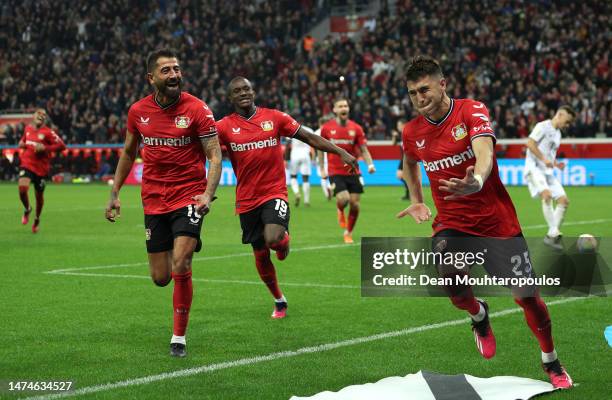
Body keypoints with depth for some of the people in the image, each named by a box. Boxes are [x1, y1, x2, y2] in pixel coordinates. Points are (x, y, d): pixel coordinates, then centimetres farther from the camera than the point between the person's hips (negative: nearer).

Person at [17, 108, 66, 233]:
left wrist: (45, 148, -20)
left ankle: (37, 220, 35)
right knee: (22, 187, -23)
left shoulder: (48, 132, -8)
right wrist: (21, 144, 5)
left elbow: (61, 145, -12)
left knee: (39, 196, 10)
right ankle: (27, 209, 8)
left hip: (41, 168, -2)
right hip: (27, 165, 2)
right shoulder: (27, 128, 7)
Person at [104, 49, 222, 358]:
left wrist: (208, 194, -24)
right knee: (161, 278, 4)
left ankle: (179, 336, -1)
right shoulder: (138, 111, 3)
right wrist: (115, 193, 17)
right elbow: (128, 152, 18)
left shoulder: (197, 109, -8)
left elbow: (215, 155, -10)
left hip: (189, 196, -3)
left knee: (180, 267, -18)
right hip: (154, 201, 3)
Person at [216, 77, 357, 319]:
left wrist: (341, 153, 1)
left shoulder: (274, 117, 0)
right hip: (247, 201, 2)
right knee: (260, 255, 9)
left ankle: (284, 240, 12)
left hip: (275, 193, -2)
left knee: (273, 239, -27)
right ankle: (279, 301, 31)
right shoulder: (224, 127, -2)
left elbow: (309, 137, 5)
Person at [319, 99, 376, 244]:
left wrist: (370, 164, -16)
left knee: (354, 204, -1)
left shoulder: (356, 128, 0)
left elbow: (364, 149, 1)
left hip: (353, 171, 2)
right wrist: (322, 169, 8)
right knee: (343, 199, -21)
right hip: (336, 172, -2)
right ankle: (340, 211, 18)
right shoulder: (326, 128, -1)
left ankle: (348, 233, 22)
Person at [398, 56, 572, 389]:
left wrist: (476, 181, -53)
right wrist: (416, 200, 17)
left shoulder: (471, 110, -13)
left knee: (526, 295, -2)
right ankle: (479, 316, 7)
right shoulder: (412, 132, 1)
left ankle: (551, 363, 25)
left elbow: (484, 150, -32)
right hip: (452, 222, 2)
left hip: (496, 220, -2)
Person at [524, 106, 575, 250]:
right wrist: (544, 159, -20)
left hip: (548, 172, 9)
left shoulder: (557, 134, 21)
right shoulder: (543, 126, -5)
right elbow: (530, 143, -15)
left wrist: (556, 164, 12)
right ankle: (554, 232, -34)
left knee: (564, 200, -2)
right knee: (547, 194, -31)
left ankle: (551, 235, 2)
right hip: (534, 168, -9)